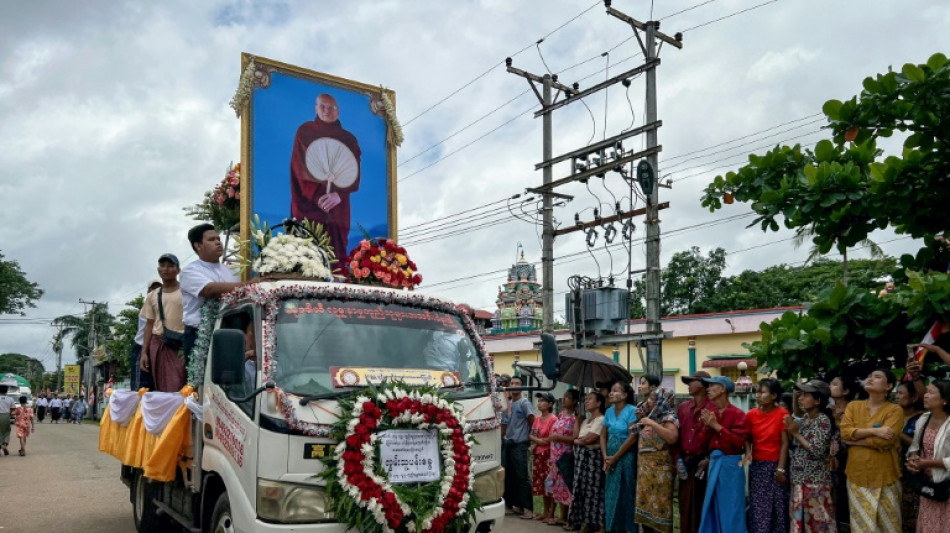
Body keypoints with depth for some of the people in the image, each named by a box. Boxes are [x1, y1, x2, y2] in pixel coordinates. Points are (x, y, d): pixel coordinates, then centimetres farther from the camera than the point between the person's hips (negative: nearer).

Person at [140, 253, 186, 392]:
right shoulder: (152, 296, 15)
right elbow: (149, 325, 17)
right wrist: (144, 352, 11)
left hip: (181, 344, -5)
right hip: (158, 344, 5)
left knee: (177, 390, -14)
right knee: (161, 389, 5)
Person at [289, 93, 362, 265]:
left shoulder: (349, 139, 10)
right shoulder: (304, 132, 8)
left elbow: (354, 175, 0)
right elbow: (300, 168, -2)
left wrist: (339, 195, -20)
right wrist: (316, 195, -18)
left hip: (337, 208, 1)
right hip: (308, 204, -1)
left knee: (335, 254, -4)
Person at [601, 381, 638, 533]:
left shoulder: (632, 411, -10)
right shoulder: (609, 412, 9)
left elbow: (632, 437, -16)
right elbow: (603, 435, 10)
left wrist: (615, 457, -11)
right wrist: (605, 457, -4)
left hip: (626, 457, -6)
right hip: (610, 458, 6)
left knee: (624, 493, -1)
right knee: (611, 494, 9)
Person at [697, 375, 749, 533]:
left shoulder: (737, 414, -9)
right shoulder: (710, 412, 9)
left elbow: (739, 442, -16)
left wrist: (717, 426, -18)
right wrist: (707, 426, -6)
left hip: (730, 463, -6)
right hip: (714, 461, 6)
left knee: (730, 508, -1)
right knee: (711, 506, 11)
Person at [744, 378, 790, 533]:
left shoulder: (783, 414, -9)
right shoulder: (751, 415, 1)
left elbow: (784, 443, -9)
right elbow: (747, 439, 7)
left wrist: (781, 469, -11)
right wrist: (748, 453, -13)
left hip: (776, 465, -2)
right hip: (757, 465, 3)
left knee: (778, 505, 6)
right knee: (758, 506, 6)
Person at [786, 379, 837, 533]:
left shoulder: (823, 420, -11)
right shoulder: (805, 418, 12)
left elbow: (817, 452, -20)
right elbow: (795, 447, 15)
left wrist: (796, 434, -14)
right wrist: (790, 431, -1)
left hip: (814, 480, -8)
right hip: (799, 479, 8)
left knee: (817, 520, -3)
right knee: (800, 519, 11)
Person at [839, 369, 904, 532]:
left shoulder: (894, 410, -5)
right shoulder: (853, 406, 7)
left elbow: (885, 440, -17)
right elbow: (844, 431, -6)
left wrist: (854, 439, -8)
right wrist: (874, 430, -16)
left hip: (884, 477, -3)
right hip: (857, 475, 3)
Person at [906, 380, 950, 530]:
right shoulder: (923, 419, 4)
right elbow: (915, 446, 13)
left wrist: (928, 463, -21)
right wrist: (913, 458, -7)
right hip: (927, 483, 6)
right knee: (926, 526, 16)